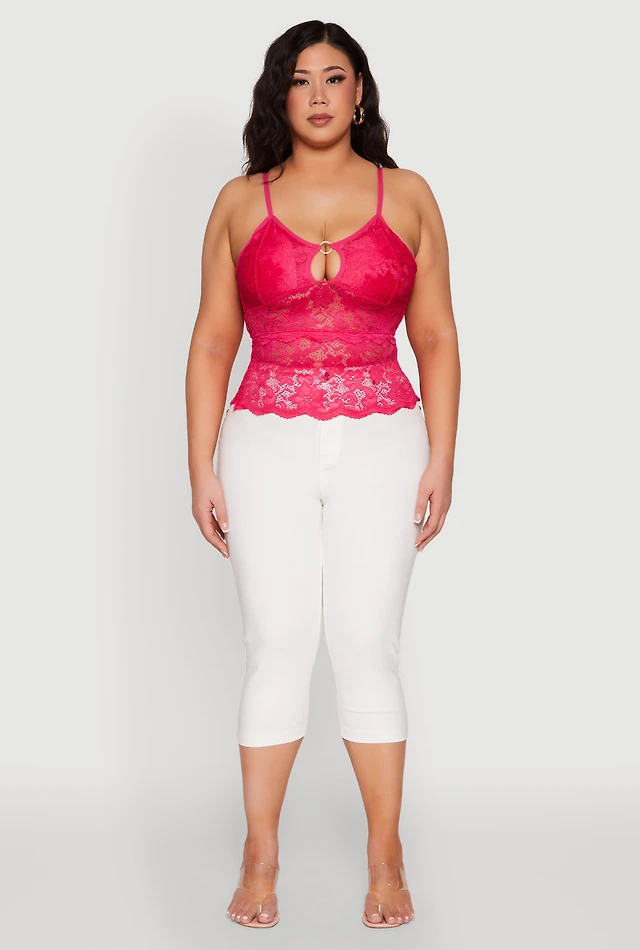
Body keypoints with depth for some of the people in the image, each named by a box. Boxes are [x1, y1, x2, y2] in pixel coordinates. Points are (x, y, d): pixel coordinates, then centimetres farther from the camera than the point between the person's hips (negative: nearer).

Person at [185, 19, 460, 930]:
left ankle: (386, 860, 13)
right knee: (276, 650, 1)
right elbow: (212, 346, 6)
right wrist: (201, 470, 1)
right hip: (267, 444, 1)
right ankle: (260, 860, 13)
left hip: (379, 444, 0)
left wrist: (441, 461, -1)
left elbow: (437, 341, 6)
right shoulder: (241, 203, 6)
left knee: (369, 650, 1)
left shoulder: (408, 197, 5)